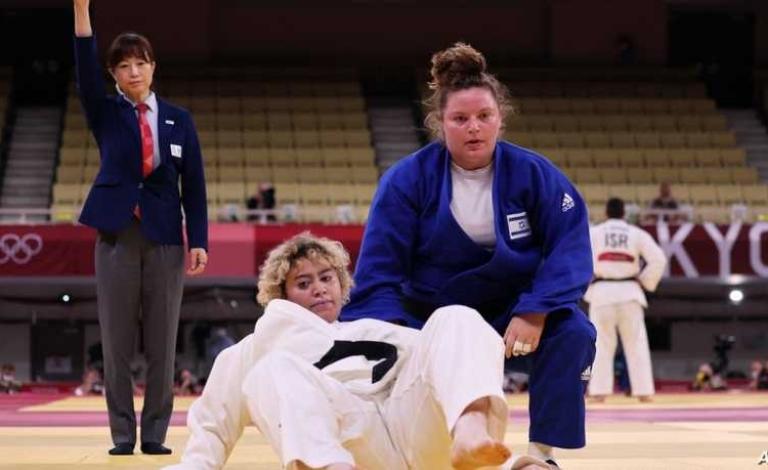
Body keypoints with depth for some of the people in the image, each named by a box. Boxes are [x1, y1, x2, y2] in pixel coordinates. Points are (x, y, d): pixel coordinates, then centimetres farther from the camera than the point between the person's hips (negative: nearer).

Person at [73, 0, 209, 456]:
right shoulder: (106, 113, 5)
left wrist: (199, 240, -4)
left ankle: (155, 434, 7)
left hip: (165, 239, 0)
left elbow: (194, 184, 5)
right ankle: (122, 435, 5)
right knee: (117, 342, 0)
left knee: (162, 342, 1)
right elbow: (86, 68, -11)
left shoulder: (178, 119, 7)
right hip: (117, 235, 0)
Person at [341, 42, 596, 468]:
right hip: (431, 313, 0)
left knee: (574, 334, -27)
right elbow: (378, 272, -14)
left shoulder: (533, 173, -11)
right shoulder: (407, 180, -14)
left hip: (513, 309, 0)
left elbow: (569, 245, -14)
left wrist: (536, 312, -28)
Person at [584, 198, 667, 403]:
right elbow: (658, 259, 0)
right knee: (636, 343, 7)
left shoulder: (593, 233, 3)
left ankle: (599, 391, -3)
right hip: (628, 292, 1)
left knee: (601, 343, 4)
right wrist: (646, 282, 13)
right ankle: (643, 391, 3)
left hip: (602, 292, -1)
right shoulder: (637, 234, 6)